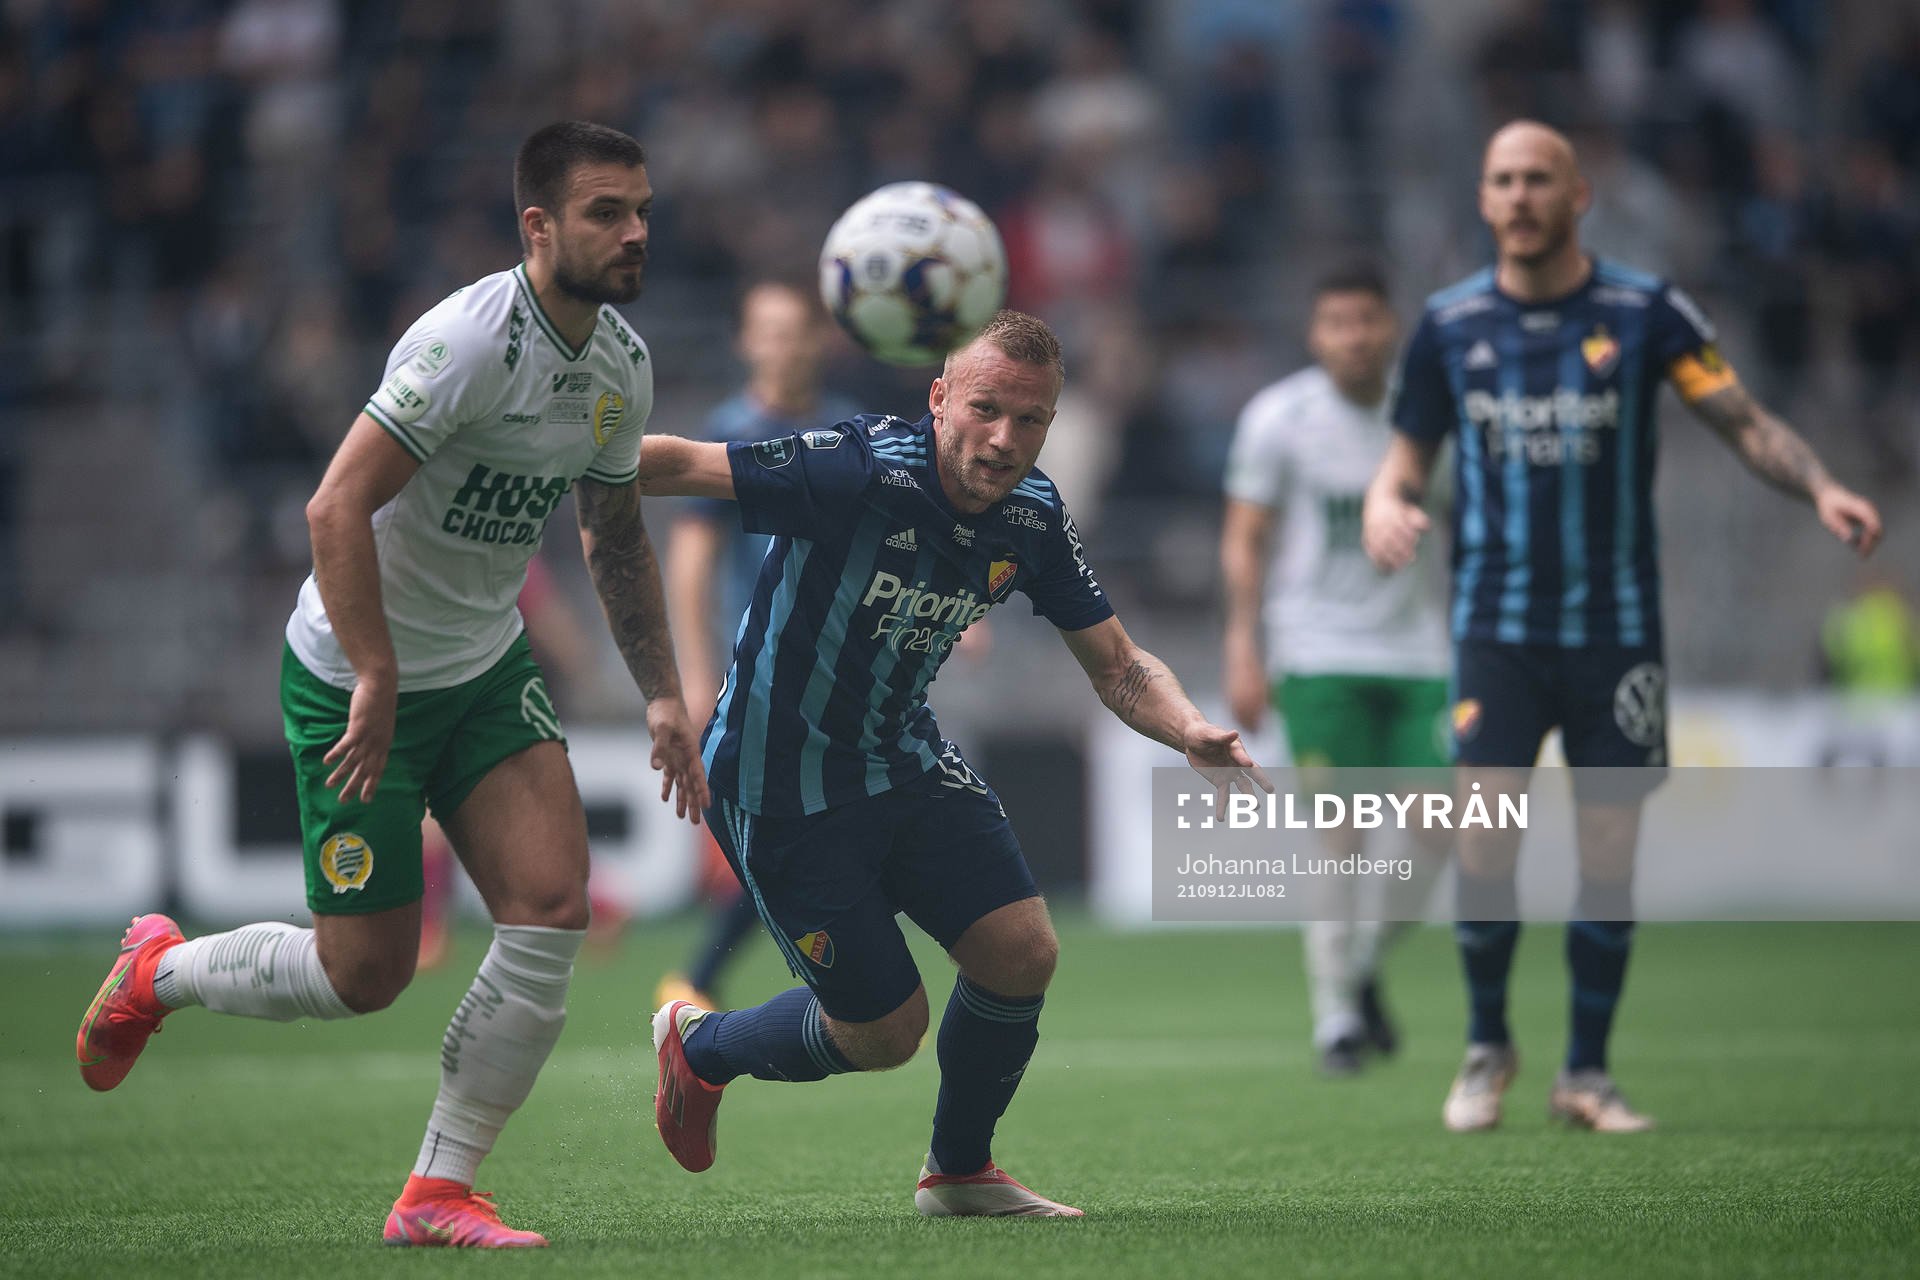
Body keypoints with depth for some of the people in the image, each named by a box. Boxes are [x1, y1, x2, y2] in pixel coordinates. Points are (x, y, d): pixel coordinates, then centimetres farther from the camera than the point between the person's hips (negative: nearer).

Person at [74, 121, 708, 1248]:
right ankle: (159, 972, 29)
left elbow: (616, 535, 18)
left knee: (554, 910, -12)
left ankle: (439, 1193, -1)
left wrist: (663, 695, 13)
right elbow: (336, 509, -27)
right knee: (366, 972, -2)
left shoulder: (624, 364, 2)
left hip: (488, 668, 7)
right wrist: (378, 679, -28)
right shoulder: (472, 339, -24)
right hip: (356, 676, -7)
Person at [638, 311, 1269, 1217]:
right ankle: (700, 1048, 30)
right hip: (780, 785, -6)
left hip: (903, 760, 6)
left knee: (1022, 953, -4)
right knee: (884, 1032, -1)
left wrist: (1192, 732, -19)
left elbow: (1116, 665, 0)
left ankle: (959, 1172, 22)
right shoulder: (858, 472, -28)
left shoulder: (1033, 518, -6)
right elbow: (673, 465, -25)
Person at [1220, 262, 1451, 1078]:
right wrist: (1243, 647, -7)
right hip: (1318, 652, -3)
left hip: (1417, 651, 3)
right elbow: (1244, 537, 1)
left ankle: (1366, 964, 18)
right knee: (1338, 829, -9)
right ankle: (1335, 1017, -1)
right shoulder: (1278, 416, -1)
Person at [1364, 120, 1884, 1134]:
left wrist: (1820, 488, -21)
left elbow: (1744, 423, -3)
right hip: (1497, 623, 0)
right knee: (1486, 836, -11)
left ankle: (1587, 1072, 13)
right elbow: (1407, 455, 11)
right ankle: (1486, 1045, 11)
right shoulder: (1450, 323, 3)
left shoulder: (1645, 311, -2)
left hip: (1617, 625, 0)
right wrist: (1386, 502, -12)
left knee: (1608, 851, 0)